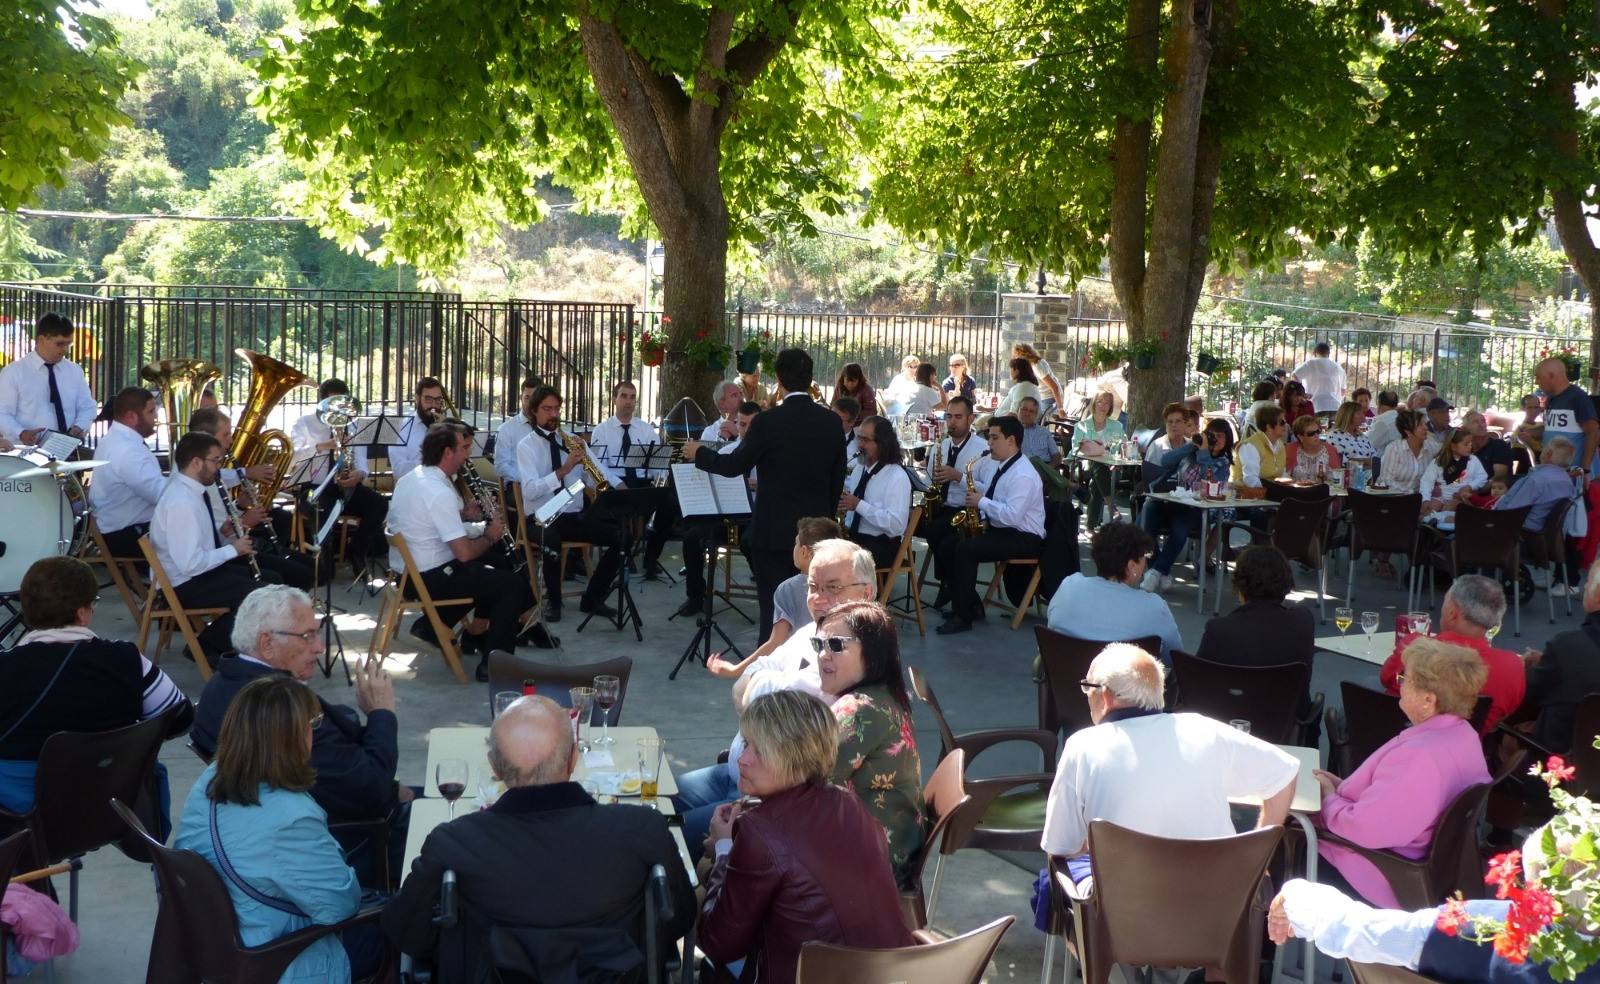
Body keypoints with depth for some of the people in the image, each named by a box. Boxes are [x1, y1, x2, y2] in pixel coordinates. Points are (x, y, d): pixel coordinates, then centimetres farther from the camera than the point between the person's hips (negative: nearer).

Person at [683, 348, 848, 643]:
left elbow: (735, 465, -5)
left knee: (774, 608, 1)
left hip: (775, 530, -4)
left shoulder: (767, 421, -14)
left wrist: (698, 454, 12)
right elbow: (838, 478, 7)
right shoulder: (831, 421, 0)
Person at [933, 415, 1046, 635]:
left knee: (965, 549, -26)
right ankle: (971, 605, 4)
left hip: (1024, 538, -10)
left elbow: (1012, 516, -31)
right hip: (996, 528, 10)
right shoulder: (992, 462, 7)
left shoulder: (1023, 475, -22)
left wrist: (981, 502, -22)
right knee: (948, 544, -3)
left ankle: (963, 617, -17)